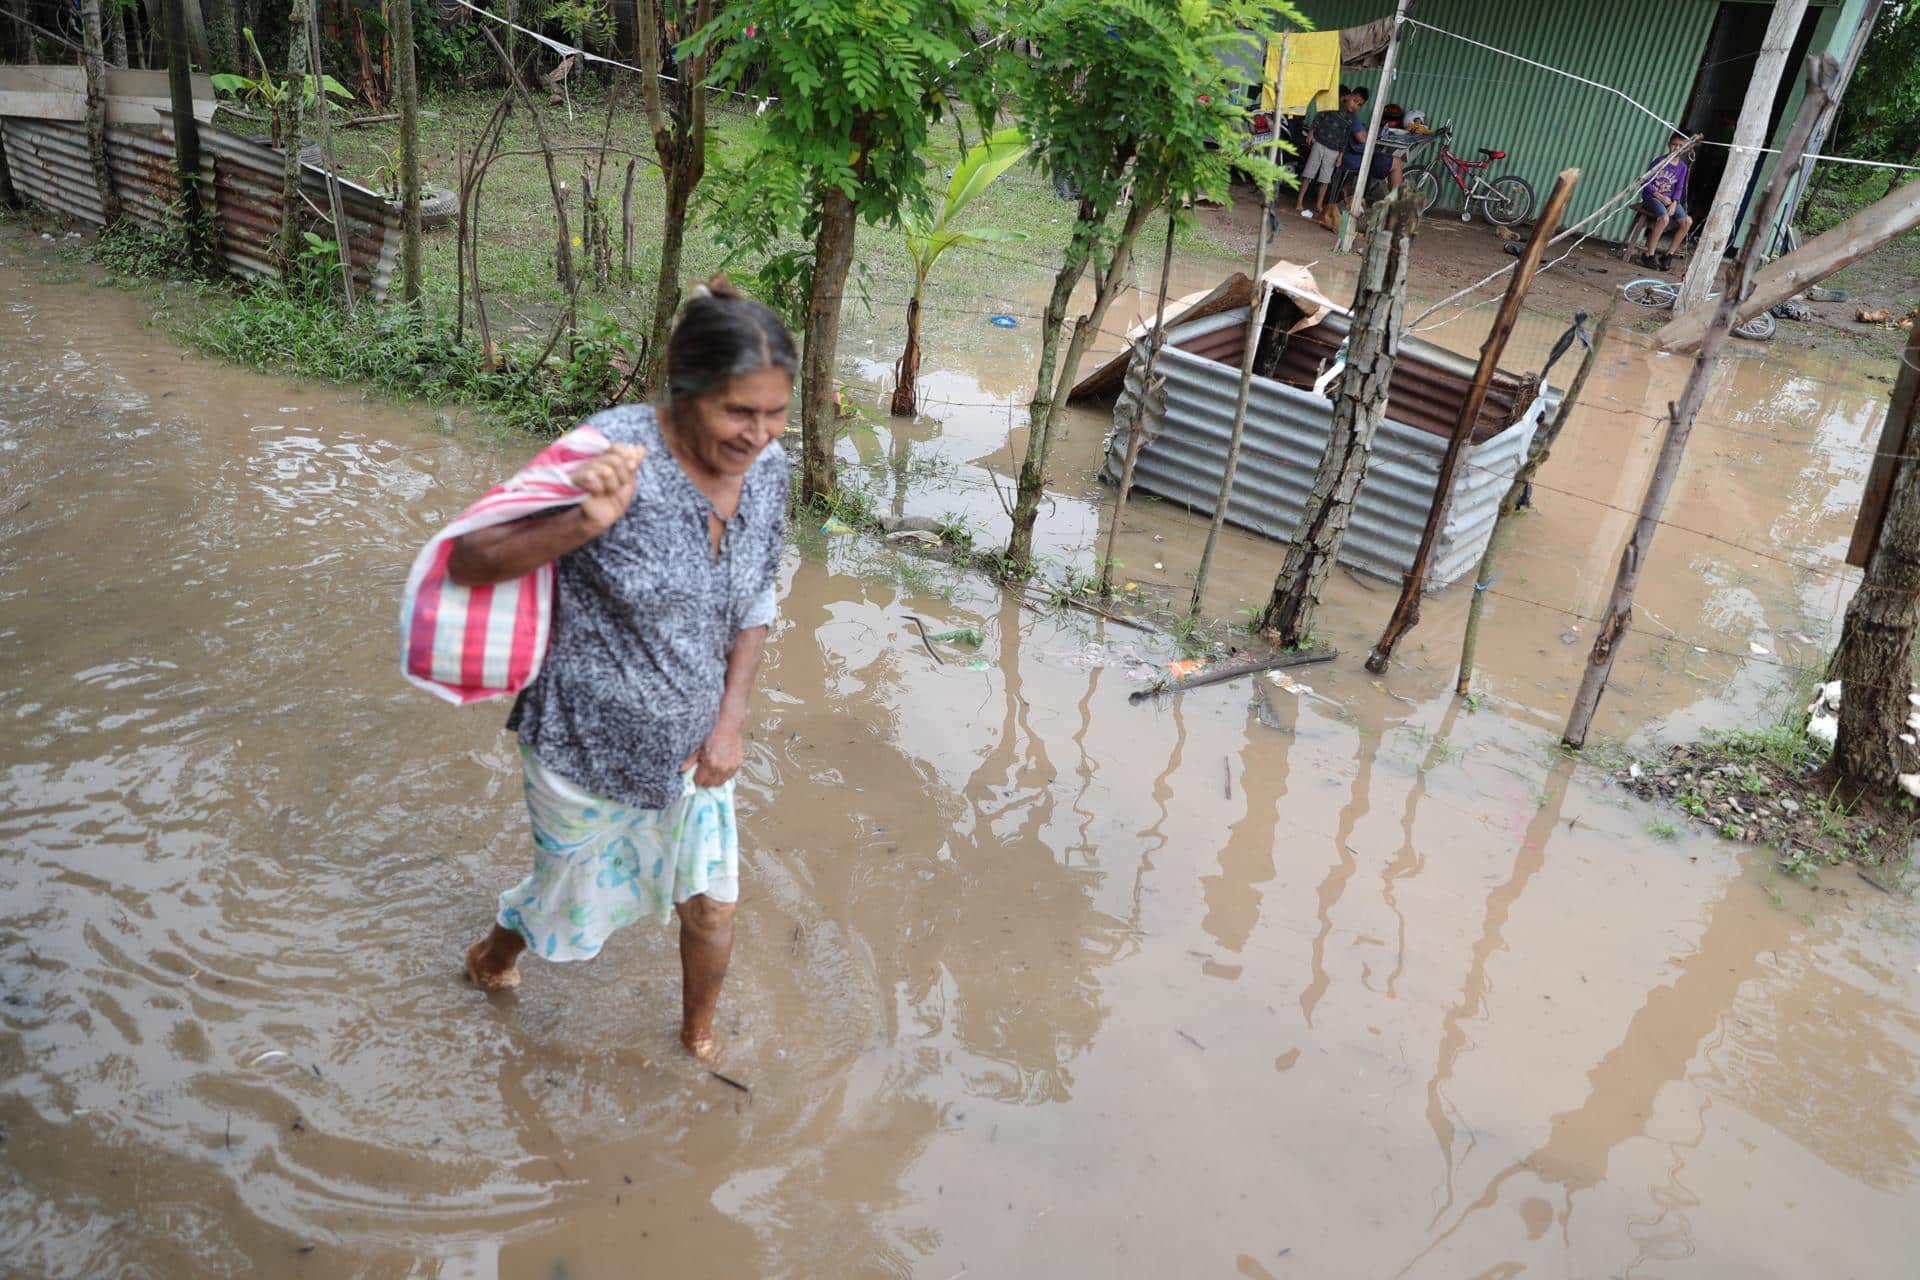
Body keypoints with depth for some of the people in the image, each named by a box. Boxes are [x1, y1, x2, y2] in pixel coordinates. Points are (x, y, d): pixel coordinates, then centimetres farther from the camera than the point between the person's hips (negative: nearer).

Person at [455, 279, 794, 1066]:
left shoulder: (767, 468, -10)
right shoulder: (614, 451, -28)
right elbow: (468, 561, -26)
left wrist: (730, 722, -4)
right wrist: (583, 524, -43)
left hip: (691, 744, 5)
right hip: (590, 745, -4)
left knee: (712, 909, 16)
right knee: (573, 899, 21)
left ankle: (699, 1038, 47)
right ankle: (501, 944, 58)